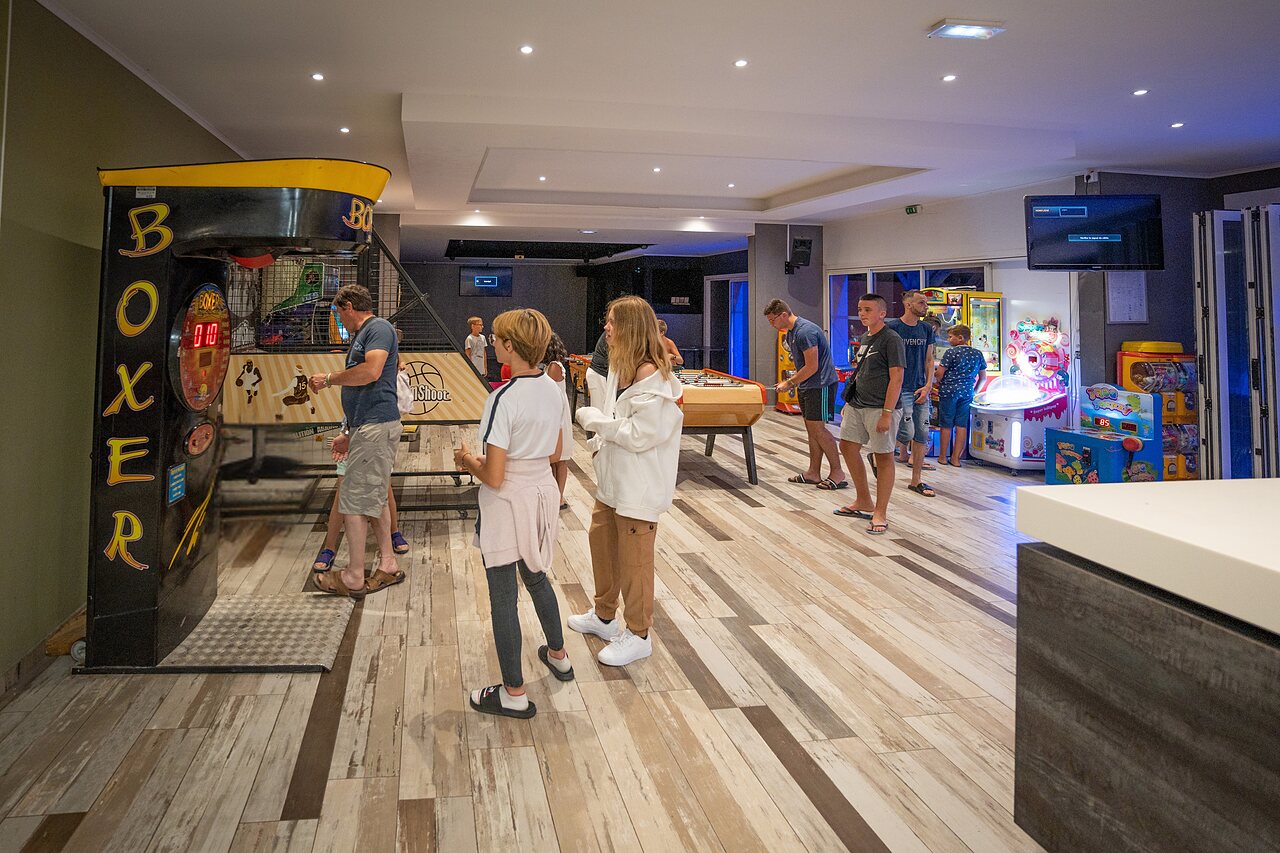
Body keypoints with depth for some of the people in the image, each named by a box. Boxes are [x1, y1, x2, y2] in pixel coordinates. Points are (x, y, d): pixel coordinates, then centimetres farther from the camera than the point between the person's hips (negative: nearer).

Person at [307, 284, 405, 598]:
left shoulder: (379, 328, -7)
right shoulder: (361, 336, 23)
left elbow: (371, 372, -23)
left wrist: (328, 379, -9)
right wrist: (348, 434, 27)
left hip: (376, 428, -10)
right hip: (367, 427, 10)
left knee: (354, 501, -5)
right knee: (375, 499, 14)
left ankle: (353, 579, 3)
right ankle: (388, 566, 23)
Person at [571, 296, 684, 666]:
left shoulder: (651, 376, -22)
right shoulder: (619, 367, 8)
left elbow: (639, 435, -24)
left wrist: (595, 419, -16)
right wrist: (601, 442, -1)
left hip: (639, 484, -10)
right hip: (612, 477, 10)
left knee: (633, 559, 3)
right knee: (601, 539, 21)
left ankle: (639, 635, 21)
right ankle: (604, 616, 41)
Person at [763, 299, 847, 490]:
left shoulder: (805, 332, -20)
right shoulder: (790, 333, 12)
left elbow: (812, 367, -22)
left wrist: (790, 383, -13)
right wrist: (794, 382, 8)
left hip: (820, 385, -10)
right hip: (806, 385, 10)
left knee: (817, 428, -10)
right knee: (811, 428, 10)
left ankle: (838, 473, -3)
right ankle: (813, 473, 15)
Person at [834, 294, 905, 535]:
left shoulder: (891, 340, -12)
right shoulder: (863, 339, 14)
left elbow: (896, 378, -16)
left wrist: (887, 413, -21)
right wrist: (848, 404, 19)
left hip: (879, 408, -9)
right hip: (857, 405, 9)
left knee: (883, 456, 0)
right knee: (848, 446, 13)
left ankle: (880, 513, 7)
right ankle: (863, 502, 28)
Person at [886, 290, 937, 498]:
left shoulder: (926, 329, 9)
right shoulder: (892, 327, -7)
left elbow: (929, 360, 12)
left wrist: (928, 386, -1)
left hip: (921, 390, 6)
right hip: (900, 389, -5)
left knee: (922, 435, 5)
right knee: (907, 432, -14)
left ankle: (916, 481, 14)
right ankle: (904, 451, 21)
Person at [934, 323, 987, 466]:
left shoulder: (951, 352, -9)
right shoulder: (978, 354, 7)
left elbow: (940, 373, -9)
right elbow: (983, 377, 13)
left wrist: (938, 384, 10)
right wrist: (974, 390, 22)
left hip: (949, 391, -4)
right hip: (967, 393, 4)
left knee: (946, 424, 5)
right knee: (962, 425, 7)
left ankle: (942, 456, 12)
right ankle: (956, 458, 8)